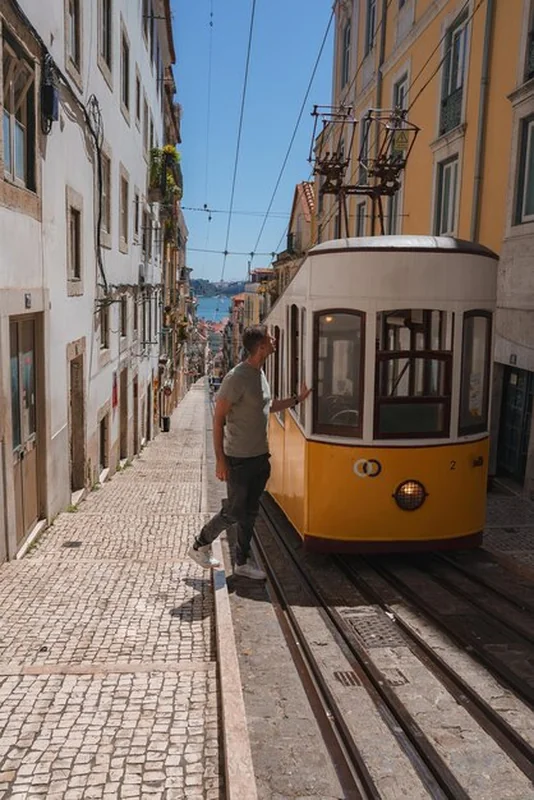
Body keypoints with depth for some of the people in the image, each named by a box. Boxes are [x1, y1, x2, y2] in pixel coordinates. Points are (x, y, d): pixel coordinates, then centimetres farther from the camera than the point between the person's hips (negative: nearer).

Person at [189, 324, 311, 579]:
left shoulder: (260, 373, 8)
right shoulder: (237, 378, -20)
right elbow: (218, 419, -18)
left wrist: (296, 400, 20)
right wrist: (220, 460, -20)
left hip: (260, 456, 9)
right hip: (239, 459, -8)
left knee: (250, 512, 14)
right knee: (233, 512, 2)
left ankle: (242, 563, 27)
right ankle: (200, 546, 25)